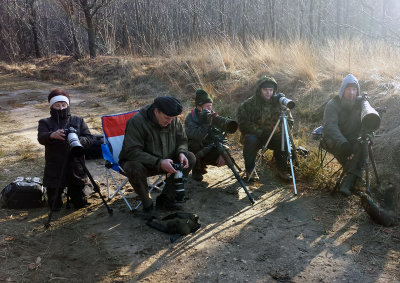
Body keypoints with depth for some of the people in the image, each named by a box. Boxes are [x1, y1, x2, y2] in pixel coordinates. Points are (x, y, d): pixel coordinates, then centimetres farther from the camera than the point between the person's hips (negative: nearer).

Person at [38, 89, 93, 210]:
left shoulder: (78, 121, 10)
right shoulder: (45, 122, 5)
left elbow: (89, 138, 0)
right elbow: (41, 138, -15)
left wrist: (78, 141, -22)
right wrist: (52, 135, -38)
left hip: (75, 167, 1)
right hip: (55, 168, -1)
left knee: (80, 203, 7)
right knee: (55, 206, 6)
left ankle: (72, 192, 39)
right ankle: (57, 193, 38)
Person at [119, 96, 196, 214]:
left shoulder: (173, 120, -6)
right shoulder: (137, 121, -25)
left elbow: (182, 140, 6)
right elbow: (132, 152, -31)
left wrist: (181, 153, -19)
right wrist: (159, 163, -39)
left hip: (164, 161, 6)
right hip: (141, 162, -5)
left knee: (190, 158, -13)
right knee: (134, 168, -39)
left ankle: (165, 199, -7)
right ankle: (147, 203, -12)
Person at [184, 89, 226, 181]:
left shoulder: (213, 116, -6)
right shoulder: (190, 119, -20)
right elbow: (197, 137, -38)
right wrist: (206, 123, -42)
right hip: (194, 151, -4)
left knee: (225, 159, -19)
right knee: (195, 144, -36)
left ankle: (202, 164, 10)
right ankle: (196, 171, -11)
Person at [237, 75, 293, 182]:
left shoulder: (279, 103, 2)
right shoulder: (248, 104, -8)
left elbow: (290, 122, 5)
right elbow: (243, 123, -14)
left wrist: (278, 129, -14)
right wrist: (259, 131, -22)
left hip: (274, 136, 3)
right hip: (254, 135, -3)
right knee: (251, 140, -35)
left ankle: (282, 169, 0)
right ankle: (250, 171, -14)